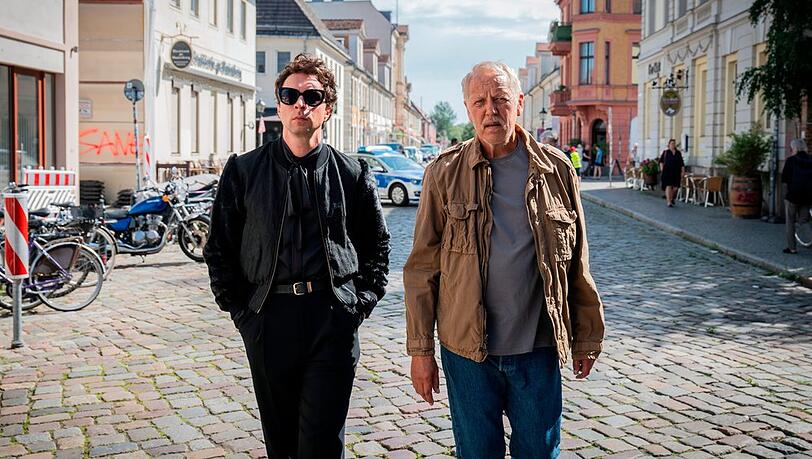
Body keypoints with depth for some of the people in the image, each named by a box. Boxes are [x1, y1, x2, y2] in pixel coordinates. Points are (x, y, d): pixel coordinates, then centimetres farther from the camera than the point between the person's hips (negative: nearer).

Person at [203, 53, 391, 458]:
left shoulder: (352, 174, 6)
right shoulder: (244, 171, 5)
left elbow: (377, 246, 14)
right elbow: (219, 247, 9)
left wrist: (360, 303, 3)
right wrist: (239, 308, 2)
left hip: (334, 319, -1)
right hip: (268, 318, 1)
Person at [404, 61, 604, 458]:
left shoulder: (556, 171, 1)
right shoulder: (444, 173, -3)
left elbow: (577, 264, 7)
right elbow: (422, 268, -2)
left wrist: (587, 336, 10)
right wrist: (420, 350, -3)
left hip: (539, 350, 1)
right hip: (468, 351, -1)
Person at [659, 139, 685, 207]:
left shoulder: (678, 153, 9)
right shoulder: (665, 152, 2)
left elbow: (681, 163, 9)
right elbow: (661, 160, 10)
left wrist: (683, 171, 3)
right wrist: (661, 167, -2)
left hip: (676, 172, 3)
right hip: (667, 172, -3)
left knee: (675, 187, 3)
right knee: (668, 186, -11)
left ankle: (671, 198, 32)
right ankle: (669, 202, -9)